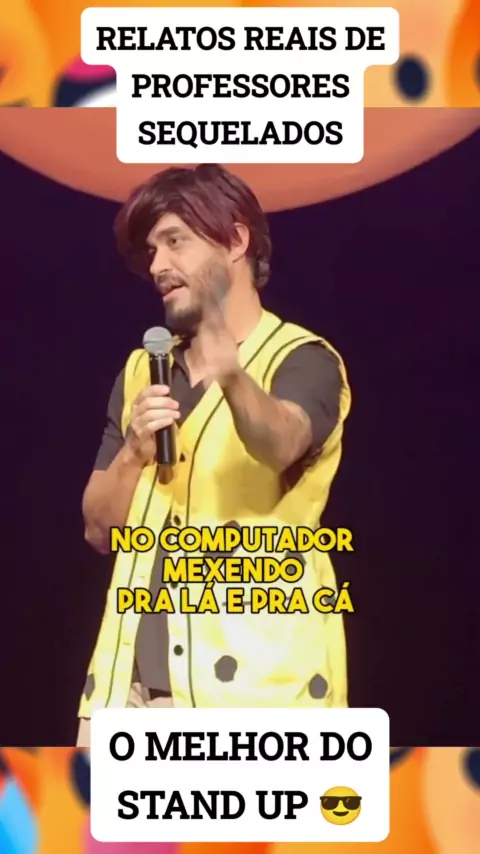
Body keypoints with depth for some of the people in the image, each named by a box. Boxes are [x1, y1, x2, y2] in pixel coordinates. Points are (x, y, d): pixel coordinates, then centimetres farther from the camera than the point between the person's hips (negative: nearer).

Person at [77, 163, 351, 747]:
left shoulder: (303, 360, -2)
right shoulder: (141, 371, 14)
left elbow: (280, 443, -24)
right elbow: (99, 530, 11)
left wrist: (234, 379, -43)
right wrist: (133, 455, -7)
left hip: (254, 677, -5)